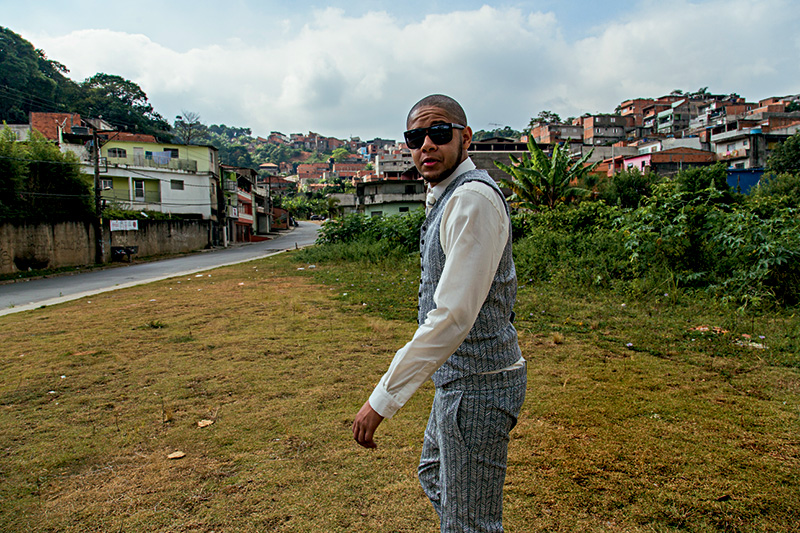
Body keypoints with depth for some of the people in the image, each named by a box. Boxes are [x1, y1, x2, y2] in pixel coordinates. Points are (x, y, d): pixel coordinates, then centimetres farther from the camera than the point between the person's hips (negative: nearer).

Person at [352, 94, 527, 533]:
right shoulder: (447, 199, 12)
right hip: (458, 377, 10)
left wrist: (384, 398, -25)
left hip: (475, 386, -10)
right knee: (434, 480, 28)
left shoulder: (473, 197, -21)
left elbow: (453, 316, -28)